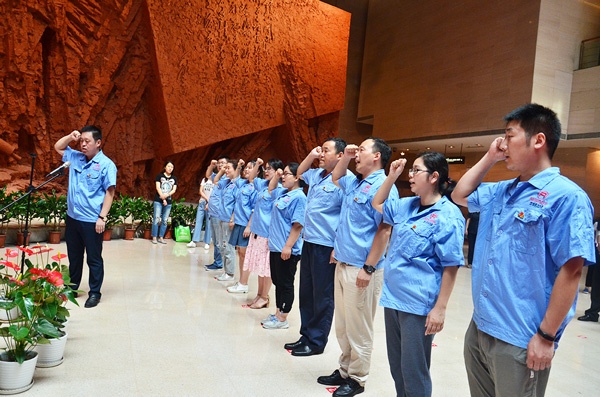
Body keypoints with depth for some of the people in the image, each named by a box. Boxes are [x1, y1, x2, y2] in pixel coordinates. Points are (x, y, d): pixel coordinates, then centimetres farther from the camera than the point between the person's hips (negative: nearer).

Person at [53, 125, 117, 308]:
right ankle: (72, 287, 34)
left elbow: (109, 193, -13)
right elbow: (57, 147, 23)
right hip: (72, 217, 6)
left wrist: (102, 217, -17)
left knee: (94, 259, 5)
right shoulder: (75, 157, 7)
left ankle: (95, 293, 16)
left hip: (92, 220, -6)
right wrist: (70, 136, 3)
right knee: (74, 255, 19)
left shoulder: (106, 164, -12)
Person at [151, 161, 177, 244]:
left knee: (165, 220, 5)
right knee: (156, 219, -6)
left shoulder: (174, 178, 11)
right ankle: (154, 237, 0)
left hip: (168, 202, 3)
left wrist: (167, 195, -15)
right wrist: (163, 198, -13)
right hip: (158, 201, -3)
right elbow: (158, 187, -5)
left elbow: (174, 190, 4)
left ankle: (161, 237, 12)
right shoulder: (159, 176, 3)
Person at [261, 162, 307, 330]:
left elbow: (298, 225, -20)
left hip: (287, 250, -9)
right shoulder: (282, 193, 10)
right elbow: (270, 189, 34)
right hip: (275, 247, 9)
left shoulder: (298, 197, -16)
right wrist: (276, 176, 18)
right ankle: (277, 314, 28)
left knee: (285, 284, 3)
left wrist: (288, 246, -23)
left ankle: (282, 319, 14)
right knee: (277, 282, 17)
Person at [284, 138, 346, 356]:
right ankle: (306, 336, 29)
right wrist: (311, 155, 14)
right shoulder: (316, 175, 11)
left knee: (322, 296, 4)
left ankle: (316, 342, 17)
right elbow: (300, 173, 33)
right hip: (309, 242, 9)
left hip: (326, 246, -9)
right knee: (306, 292, 16)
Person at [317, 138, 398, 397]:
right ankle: (345, 370, 31)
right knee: (342, 325, 17)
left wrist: (369, 268, -22)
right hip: (343, 264, 9)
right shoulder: (354, 182, 13)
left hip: (361, 268, -9)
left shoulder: (382, 186, -14)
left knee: (358, 328, 4)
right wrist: (345, 158, 17)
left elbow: (384, 231, -19)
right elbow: (335, 178, 36)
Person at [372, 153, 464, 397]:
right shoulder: (406, 205, 7)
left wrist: (440, 308, -17)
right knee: (396, 365, 19)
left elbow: (451, 267, -15)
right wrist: (391, 177, 11)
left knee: (413, 370, 6)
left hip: (418, 304, -7)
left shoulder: (448, 215, -14)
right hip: (393, 296, 7)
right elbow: (377, 205, 25)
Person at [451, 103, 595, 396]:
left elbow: (570, 272, -18)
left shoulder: (566, 197, -15)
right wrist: (488, 159, 11)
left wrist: (546, 336, -17)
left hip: (520, 340, -7)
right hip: (479, 327, 8)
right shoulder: (500, 192, 8)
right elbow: (459, 196, 23)